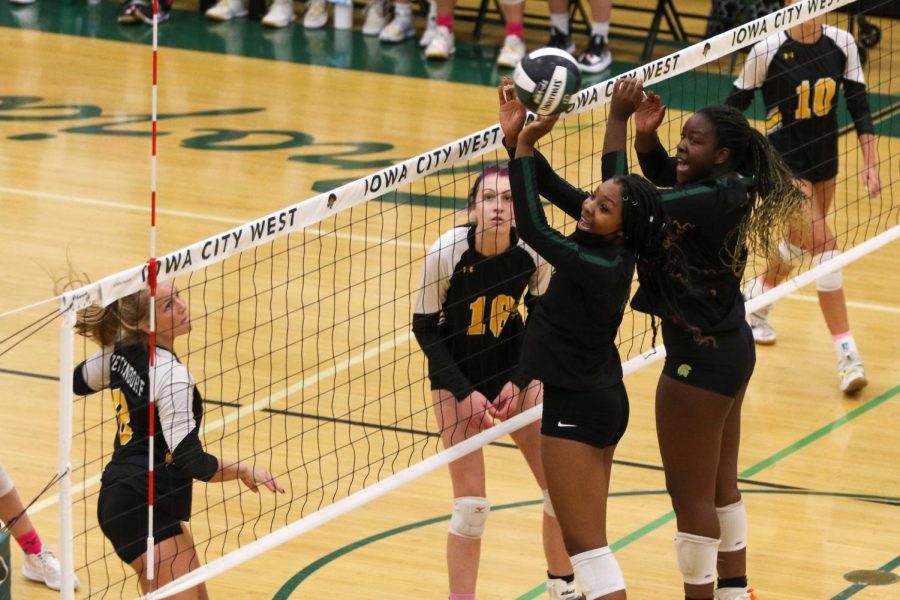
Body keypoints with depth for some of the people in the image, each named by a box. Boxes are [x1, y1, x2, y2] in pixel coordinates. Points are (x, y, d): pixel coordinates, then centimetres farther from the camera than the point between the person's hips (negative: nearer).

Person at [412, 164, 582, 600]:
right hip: (457, 373, -3)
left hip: (511, 368, 3)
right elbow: (424, 328, -13)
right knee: (472, 505, -10)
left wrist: (518, 380, -9)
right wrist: (464, 393, -16)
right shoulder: (447, 252, -25)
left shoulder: (533, 253, -18)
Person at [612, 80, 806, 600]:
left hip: (700, 358, -10)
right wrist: (646, 133, -6)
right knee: (721, 485, 21)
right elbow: (662, 173, 14)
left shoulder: (709, 201, -25)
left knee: (690, 494, 2)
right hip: (731, 347, 10)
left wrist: (617, 120, -25)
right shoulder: (729, 187, 1)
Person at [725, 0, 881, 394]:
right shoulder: (769, 50, -17)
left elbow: (859, 105, 0)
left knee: (801, 244, 21)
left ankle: (756, 297, 51)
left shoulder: (842, 44, -5)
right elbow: (736, 102, -6)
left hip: (824, 160, 6)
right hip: (785, 164, -6)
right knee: (824, 247, -16)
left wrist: (870, 163, -5)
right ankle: (846, 353, -15)